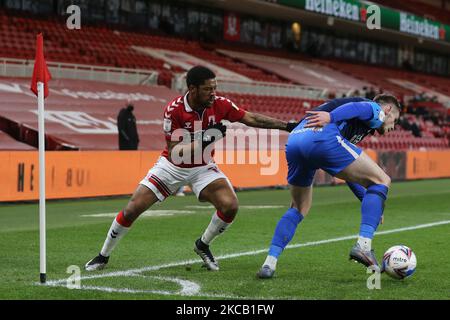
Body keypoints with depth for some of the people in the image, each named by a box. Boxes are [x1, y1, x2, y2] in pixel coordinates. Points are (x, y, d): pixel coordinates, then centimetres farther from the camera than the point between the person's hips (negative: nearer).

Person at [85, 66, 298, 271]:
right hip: (172, 166, -2)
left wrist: (287, 125, -15)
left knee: (230, 206, -19)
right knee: (132, 210, -8)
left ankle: (203, 245, 9)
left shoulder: (220, 105, -18)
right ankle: (103, 256, 13)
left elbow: (252, 119, -10)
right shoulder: (174, 110, -26)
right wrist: (204, 141, -37)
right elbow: (174, 154, -25)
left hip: (202, 167, 2)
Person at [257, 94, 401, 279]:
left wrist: (368, 201, 45)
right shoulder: (376, 110, 19)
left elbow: (348, 171, 44)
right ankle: (363, 245, -7)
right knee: (381, 181, 5)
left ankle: (269, 263, 13)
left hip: (293, 141, 8)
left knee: (299, 209, 25)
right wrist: (331, 116, -23)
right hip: (322, 137, -8)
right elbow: (358, 108, -6)